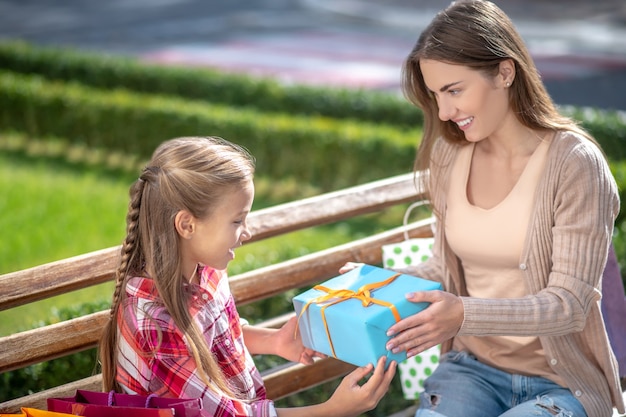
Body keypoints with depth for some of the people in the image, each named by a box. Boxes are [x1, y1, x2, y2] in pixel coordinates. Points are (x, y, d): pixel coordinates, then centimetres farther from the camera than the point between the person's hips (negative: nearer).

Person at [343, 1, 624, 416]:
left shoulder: (575, 163, -15)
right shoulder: (448, 156, 2)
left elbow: (569, 303, -18)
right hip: (473, 366, 4)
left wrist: (466, 315, -31)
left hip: (560, 381, -3)